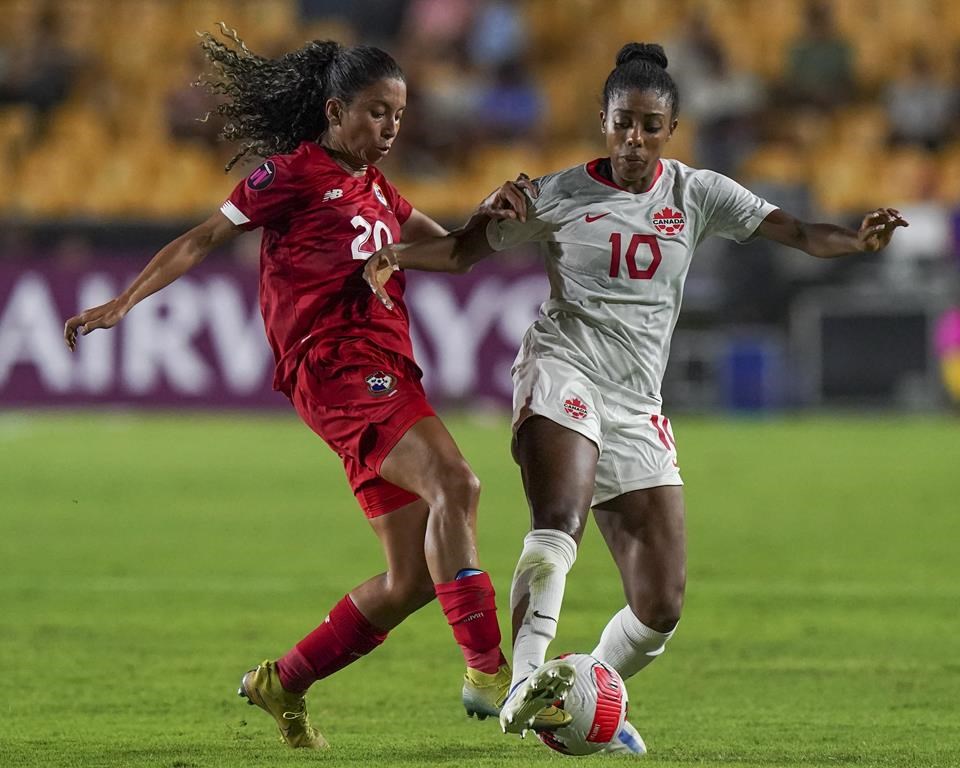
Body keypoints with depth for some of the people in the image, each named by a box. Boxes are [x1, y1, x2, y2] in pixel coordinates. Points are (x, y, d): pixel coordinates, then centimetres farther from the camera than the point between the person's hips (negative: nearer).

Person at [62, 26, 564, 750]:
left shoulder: (375, 189, 23)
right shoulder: (295, 173, 1)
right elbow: (203, 239, 3)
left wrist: (490, 213, 5)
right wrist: (124, 301, -3)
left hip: (386, 374, 9)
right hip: (337, 364, -9)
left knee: (413, 580, 5)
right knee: (455, 482, -30)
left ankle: (282, 685, 20)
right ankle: (488, 671, -34)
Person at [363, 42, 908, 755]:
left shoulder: (697, 194, 8)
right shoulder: (560, 195, 4)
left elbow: (798, 232, -1)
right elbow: (467, 248, 10)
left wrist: (858, 239, -21)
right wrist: (396, 254, -8)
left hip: (638, 406, 4)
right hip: (564, 370, -4)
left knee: (661, 604, -2)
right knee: (559, 522, -33)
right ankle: (526, 682, -47)